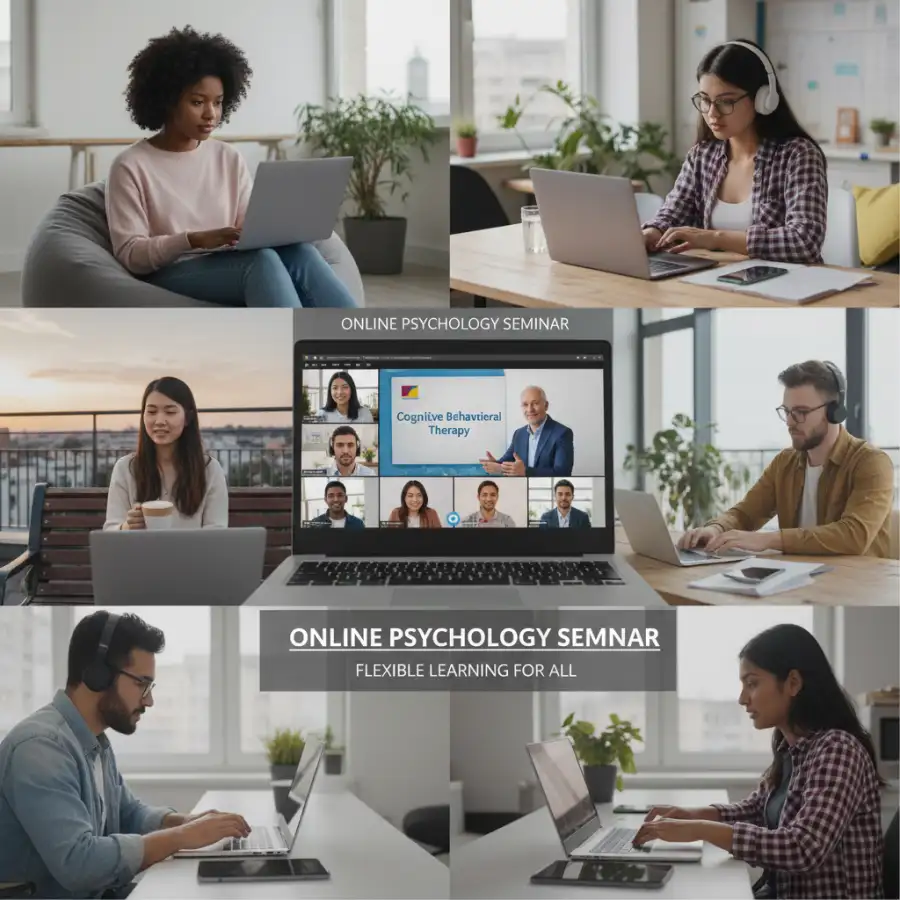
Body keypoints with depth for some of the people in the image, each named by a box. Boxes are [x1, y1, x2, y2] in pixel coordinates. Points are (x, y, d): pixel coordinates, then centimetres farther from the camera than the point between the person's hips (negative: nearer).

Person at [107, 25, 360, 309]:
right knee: (262, 260, -35)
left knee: (297, 251, -30)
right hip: (171, 277, -5)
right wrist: (195, 240, -22)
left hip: (230, 269, 5)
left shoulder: (229, 159, 16)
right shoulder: (131, 167, 1)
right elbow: (129, 254, -7)